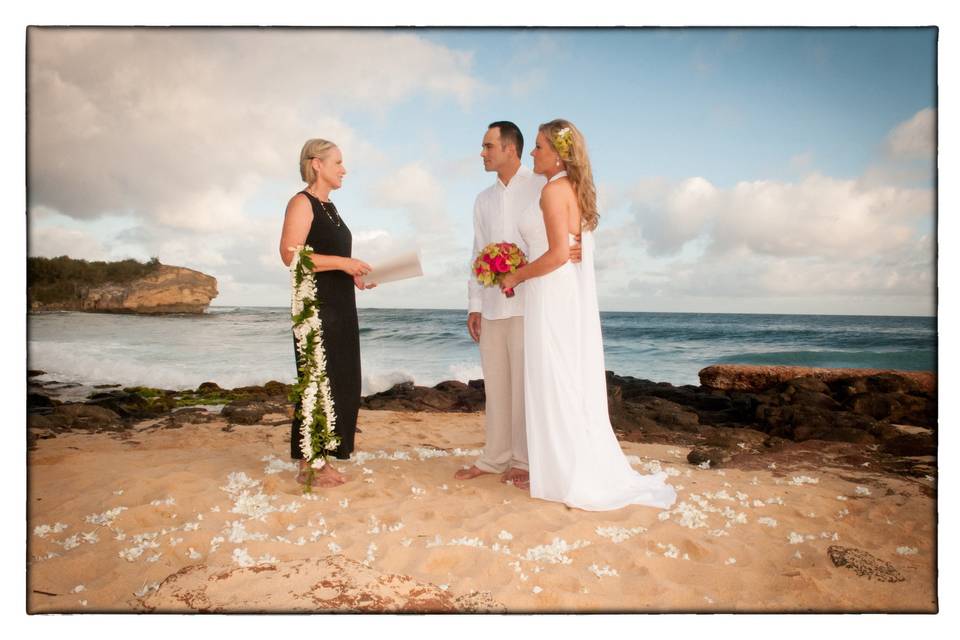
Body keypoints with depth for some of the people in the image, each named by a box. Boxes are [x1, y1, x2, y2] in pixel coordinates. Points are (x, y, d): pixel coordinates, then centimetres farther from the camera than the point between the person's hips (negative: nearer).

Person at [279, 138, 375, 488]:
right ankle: (308, 466, 4)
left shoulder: (329, 208, 20)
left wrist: (355, 275, 10)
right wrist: (342, 262, -19)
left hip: (340, 308, 9)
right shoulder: (302, 203, -7)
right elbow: (290, 254, -19)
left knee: (341, 384, 9)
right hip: (315, 307, -9)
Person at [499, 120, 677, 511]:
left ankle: (562, 476, 7)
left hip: (553, 298, -9)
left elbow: (557, 254, -21)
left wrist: (517, 276, -8)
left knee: (553, 384, -2)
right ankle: (588, 470, 22)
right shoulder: (577, 191, 17)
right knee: (574, 384, 13)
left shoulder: (554, 189, -12)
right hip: (575, 299, 9)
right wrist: (524, 273, 18)